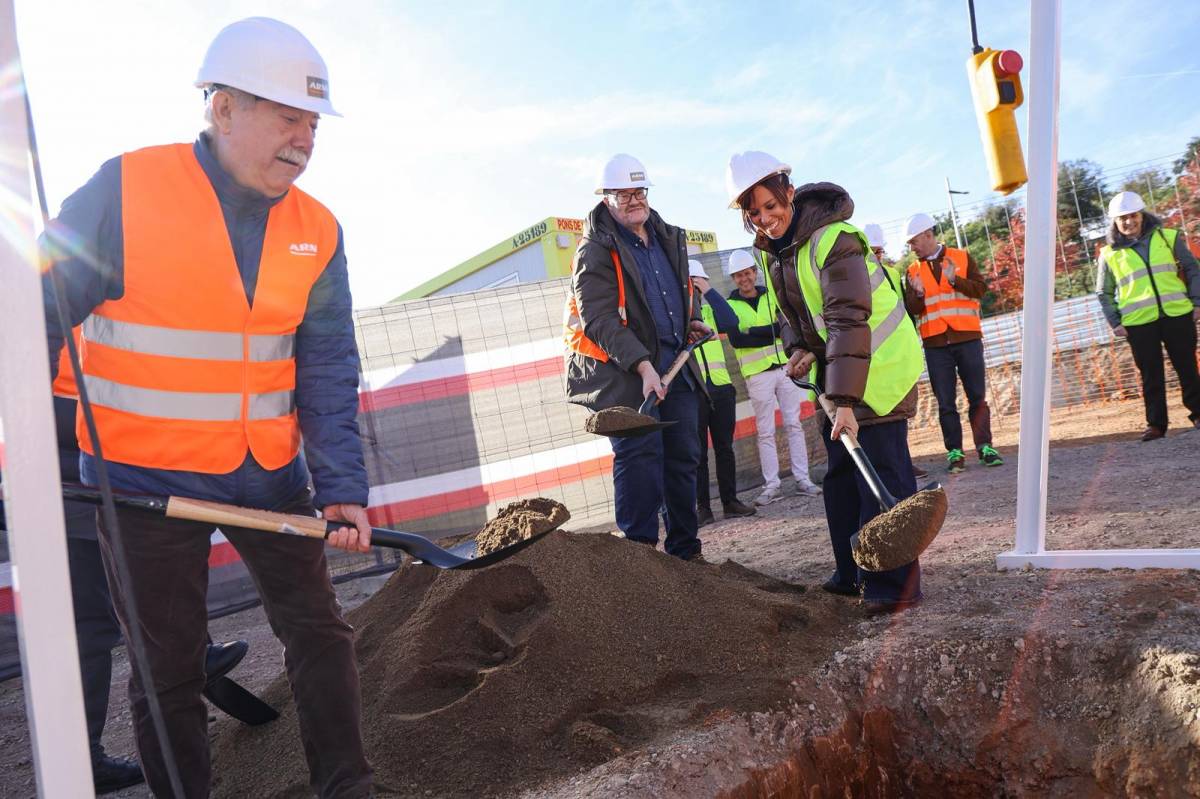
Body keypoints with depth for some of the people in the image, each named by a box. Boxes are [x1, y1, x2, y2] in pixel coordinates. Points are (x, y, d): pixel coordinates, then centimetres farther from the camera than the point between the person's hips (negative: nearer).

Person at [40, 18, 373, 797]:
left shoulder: (318, 231, -1)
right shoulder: (124, 191, -11)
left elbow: (328, 371, -3)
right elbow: (37, 315, -7)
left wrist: (342, 486, -12)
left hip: (269, 472, 4)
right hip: (145, 476, -3)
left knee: (320, 631, 10)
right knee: (169, 670, 10)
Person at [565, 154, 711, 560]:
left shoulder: (668, 238, 16)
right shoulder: (595, 252, -8)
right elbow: (600, 321, -18)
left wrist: (693, 320, 13)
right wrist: (643, 366, -27)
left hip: (676, 366, 7)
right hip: (624, 371, -7)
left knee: (684, 457, 8)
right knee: (640, 455, -14)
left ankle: (686, 551, 20)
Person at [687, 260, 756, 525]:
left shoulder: (710, 308, 13)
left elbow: (731, 321, -6)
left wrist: (709, 291, -9)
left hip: (720, 387, 4)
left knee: (725, 447, 9)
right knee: (698, 451, 1)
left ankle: (730, 501, 17)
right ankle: (702, 506, 6)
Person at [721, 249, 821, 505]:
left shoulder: (772, 296, 9)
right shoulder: (730, 305, 0)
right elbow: (736, 340, -14)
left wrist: (752, 331, -15)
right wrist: (772, 331, -15)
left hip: (785, 367, 3)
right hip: (757, 374, -2)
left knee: (794, 425, 5)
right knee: (766, 432, 2)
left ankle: (803, 479, 13)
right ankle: (772, 485, 9)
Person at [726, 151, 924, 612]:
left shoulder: (832, 239, -24)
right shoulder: (769, 248, 3)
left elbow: (849, 322, -32)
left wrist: (845, 401, -37)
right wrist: (800, 348, -5)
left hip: (878, 366, -9)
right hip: (836, 368, 9)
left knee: (882, 473, -10)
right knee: (841, 473, 13)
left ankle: (894, 584, -1)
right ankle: (854, 573, 24)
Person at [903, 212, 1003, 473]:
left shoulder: (962, 258, 6)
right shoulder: (913, 271, 10)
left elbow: (980, 288, -5)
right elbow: (912, 310, 3)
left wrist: (954, 279, -19)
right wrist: (918, 293, -17)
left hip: (968, 338, -1)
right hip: (935, 344, 1)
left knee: (977, 396, 1)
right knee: (945, 401, 2)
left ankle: (984, 446, 8)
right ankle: (954, 451, 7)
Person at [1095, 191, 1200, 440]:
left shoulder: (1168, 238, 7)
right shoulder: (1109, 254, 3)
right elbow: (1104, 293, 8)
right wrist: (1115, 322, 0)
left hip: (1177, 316, 1)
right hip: (1138, 323, -1)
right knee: (1151, 376, 2)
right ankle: (1156, 424, 9)